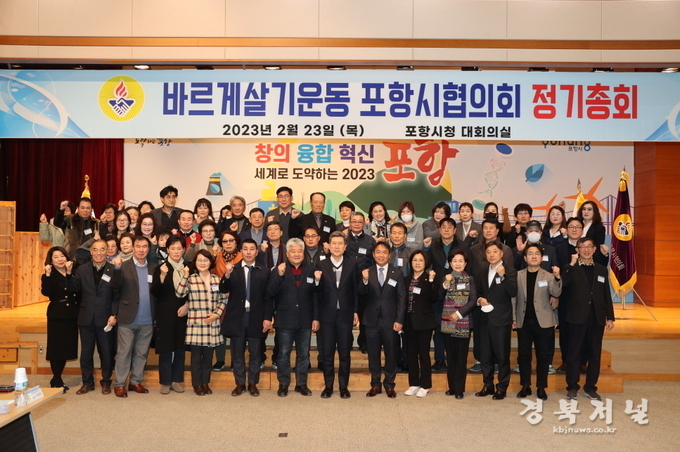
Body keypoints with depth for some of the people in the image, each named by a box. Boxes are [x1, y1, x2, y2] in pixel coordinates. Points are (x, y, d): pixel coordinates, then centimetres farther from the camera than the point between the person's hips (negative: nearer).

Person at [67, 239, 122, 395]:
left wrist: (113, 315, -17)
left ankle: (106, 382, 23)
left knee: (106, 353, 8)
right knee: (86, 352, 11)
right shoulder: (82, 270, 5)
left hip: (105, 318, -2)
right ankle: (87, 382, 25)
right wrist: (68, 274, -18)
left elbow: (117, 295, -9)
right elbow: (73, 288, -5)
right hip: (86, 318, 2)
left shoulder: (113, 270, -3)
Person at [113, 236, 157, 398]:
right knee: (124, 352, 5)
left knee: (141, 353, 11)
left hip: (147, 320, 3)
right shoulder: (123, 266, -1)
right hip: (128, 318, -3)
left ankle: (136, 382, 23)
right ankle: (119, 384, 14)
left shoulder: (154, 268, 9)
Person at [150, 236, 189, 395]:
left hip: (183, 313, 2)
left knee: (180, 348, 8)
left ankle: (177, 380, 19)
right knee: (165, 348, 2)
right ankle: (165, 381, 12)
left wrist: (187, 305, -7)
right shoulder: (160, 268, 0)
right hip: (165, 314, -1)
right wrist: (162, 276, -23)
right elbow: (154, 292, -8)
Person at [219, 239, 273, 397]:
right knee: (237, 353, 9)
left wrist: (267, 317, -8)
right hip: (237, 317, 1)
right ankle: (240, 383, 21)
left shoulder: (264, 272, 2)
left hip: (256, 317, 0)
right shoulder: (233, 269, 4)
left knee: (255, 353, 8)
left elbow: (268, 297, 0)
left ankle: (253, 384, 21)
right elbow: (223, 290, -8)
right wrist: (227, 275, -26)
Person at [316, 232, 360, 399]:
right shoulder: (321, 265, 1)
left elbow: (356, 289, 3)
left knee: (345, 353, 7)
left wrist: (356, 312, -1)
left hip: (345, 314, 0)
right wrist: (316, 317, -1)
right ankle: (328, 386, 19)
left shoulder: (352, 264, 2)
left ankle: (344, 386, 19)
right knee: (327, 353, 7)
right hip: (327, 315, 0)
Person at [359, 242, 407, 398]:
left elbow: (401, 298, -1)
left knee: (391, 354, 8)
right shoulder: (367, 272, 2)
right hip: (372, 320, 1)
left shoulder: (397, 273, 0)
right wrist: (365, 280, -29)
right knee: (373, 354, 10)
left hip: (390, 320, -1)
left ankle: (389, 384, 23)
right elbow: (362, 293, -8)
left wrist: (399, 320, -8)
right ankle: (375, 384, 23)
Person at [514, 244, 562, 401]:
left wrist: (557, 278, -32)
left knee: (543, 355, 5)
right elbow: (514, 297, 5)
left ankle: (541, 387, 16)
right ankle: (525, 386, 18)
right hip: (524, 321, 1)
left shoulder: (549, 276, 0)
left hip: (543, 321, -1)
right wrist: (513, 318, 1)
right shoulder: (518, 275, 3)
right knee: (523, 354, 7)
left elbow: (556, 293, -16)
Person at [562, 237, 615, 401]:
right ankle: (572, 387, 13)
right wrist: (572, 264, -21)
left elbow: (607, 295, 11)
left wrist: (610, 317, 7)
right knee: (574, 353, 3)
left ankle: (590, 388, 19)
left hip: (597, 318, 4)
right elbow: (563, 284, -20)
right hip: (578, 317, -3)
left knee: (595, 354, 8)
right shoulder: (571, 269, 1)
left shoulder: (601, 269, 12)